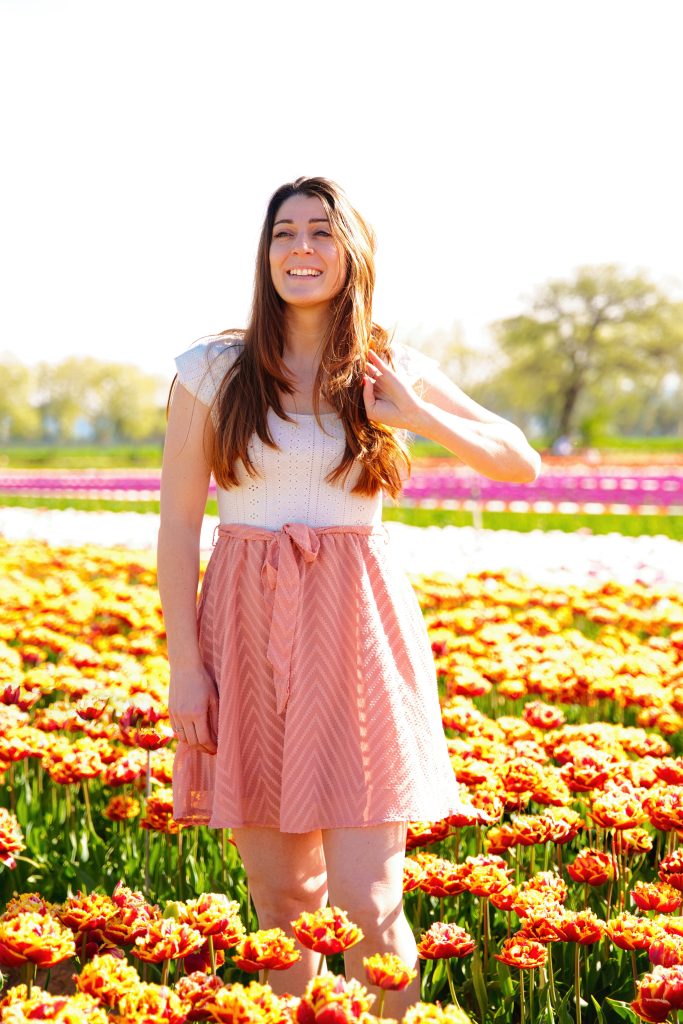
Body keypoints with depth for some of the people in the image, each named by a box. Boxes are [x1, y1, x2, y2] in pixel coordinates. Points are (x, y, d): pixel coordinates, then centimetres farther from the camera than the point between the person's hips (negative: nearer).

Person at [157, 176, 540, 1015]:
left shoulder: (392, 372, 5)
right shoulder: (213, 370, 2)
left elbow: (522, 463, 10)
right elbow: (177, 521, 3)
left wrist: (422, 417, -7)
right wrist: (184, 663, -4)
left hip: (357, 631, 0)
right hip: (248, 632, 1)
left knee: (366, 904, -5)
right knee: (282, 893, 8)